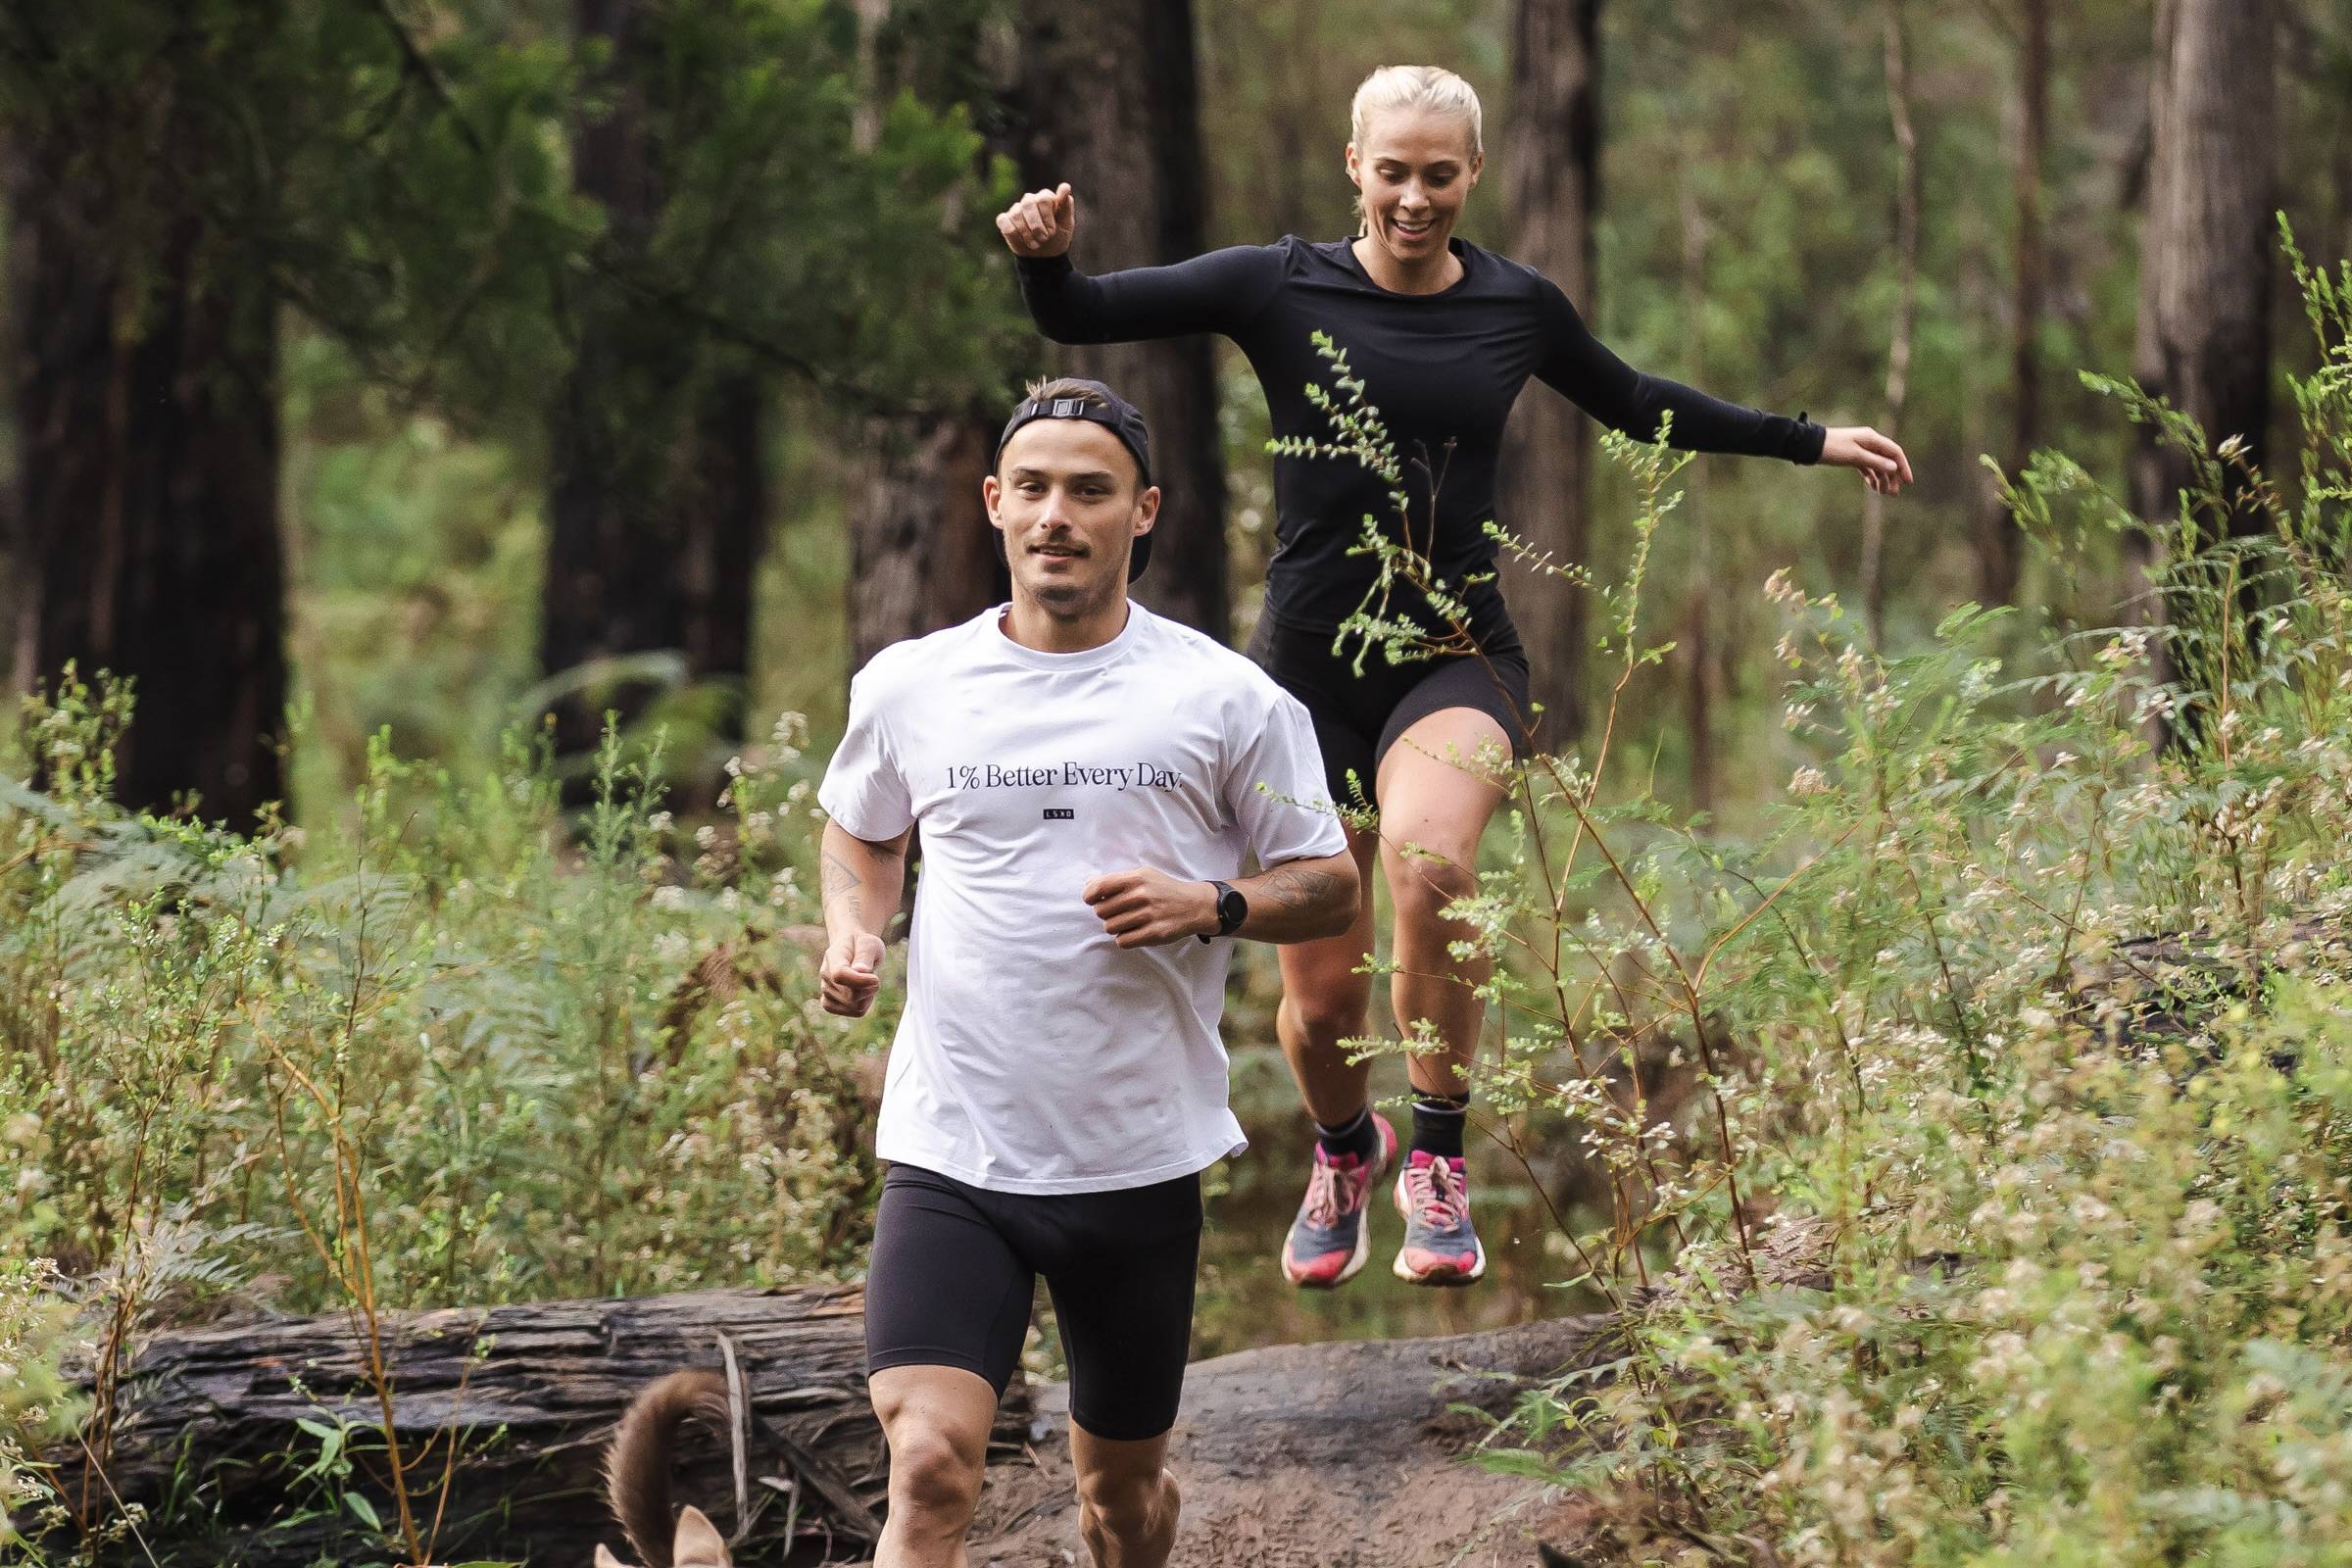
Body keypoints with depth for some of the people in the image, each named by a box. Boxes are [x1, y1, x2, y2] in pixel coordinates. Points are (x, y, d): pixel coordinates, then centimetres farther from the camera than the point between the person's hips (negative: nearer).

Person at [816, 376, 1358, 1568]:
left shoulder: (1226, 700, -2)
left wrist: (1214, 907, -15)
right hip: (952, 1151, 0)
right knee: (929, 1467, -18)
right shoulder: (908, 687, 4)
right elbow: (860, 831, 24)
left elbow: (1331, 887, 5)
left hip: (1141, 1157, 0)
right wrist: (852, 931, 3)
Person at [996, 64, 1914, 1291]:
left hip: (1457, 661, 0)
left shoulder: (1515, 306, 5)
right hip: (1312, 667, 0)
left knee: (1428, 859, -33)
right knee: (1320, 994, 2)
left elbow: (1631, 404, 23)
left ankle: (1438, 1164, -17)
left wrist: (1807, 442, 28)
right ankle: (1345, 1150, 38)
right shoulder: (1281, 289, -2)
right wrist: (1046, 258, -26)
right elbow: (1080, 317, -3)